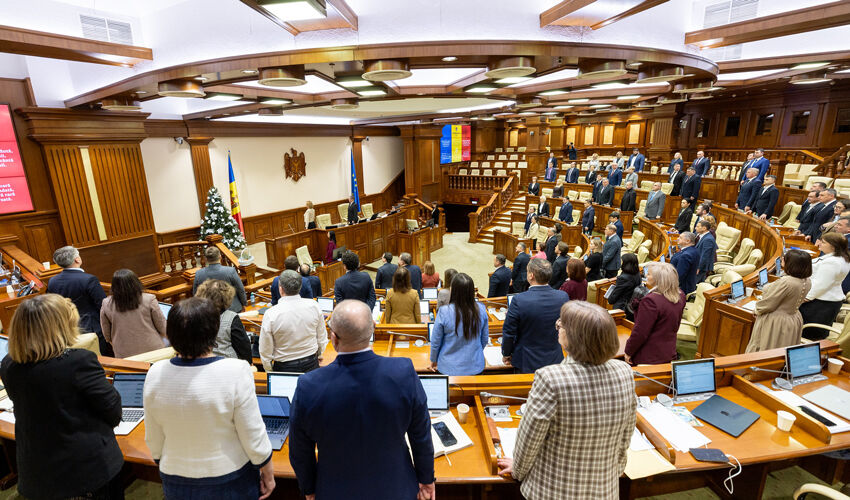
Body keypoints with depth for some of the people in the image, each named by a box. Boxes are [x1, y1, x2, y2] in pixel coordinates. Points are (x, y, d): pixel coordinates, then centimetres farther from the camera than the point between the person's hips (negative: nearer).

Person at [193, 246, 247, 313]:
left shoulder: (198, 274, -10)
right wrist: (243, 304, 9)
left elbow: (195, 294, 4)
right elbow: (240, 290, -8)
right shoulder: (231, 271, -19)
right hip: (232, 309, -2)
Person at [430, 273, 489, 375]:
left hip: (450, 367, -2)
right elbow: (485, 339, 1)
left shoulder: (444, 312, -22)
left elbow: (436, 341, -9)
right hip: (475, 366, 2)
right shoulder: (481, 309, -13)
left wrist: (434, 361, 10)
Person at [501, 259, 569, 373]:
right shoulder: (563, 297, -13)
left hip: (527, 363, -3)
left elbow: (509, 332, -15)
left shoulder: (519, 300, -25)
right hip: (554, 360, 3)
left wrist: (506, 354, 2)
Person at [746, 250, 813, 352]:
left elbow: (768, 303, -19)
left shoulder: (785, 282, -29)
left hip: (776, 322, -8)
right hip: (794, 321, 8)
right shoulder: (807, 281, -4)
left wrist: (757, 310, -2)